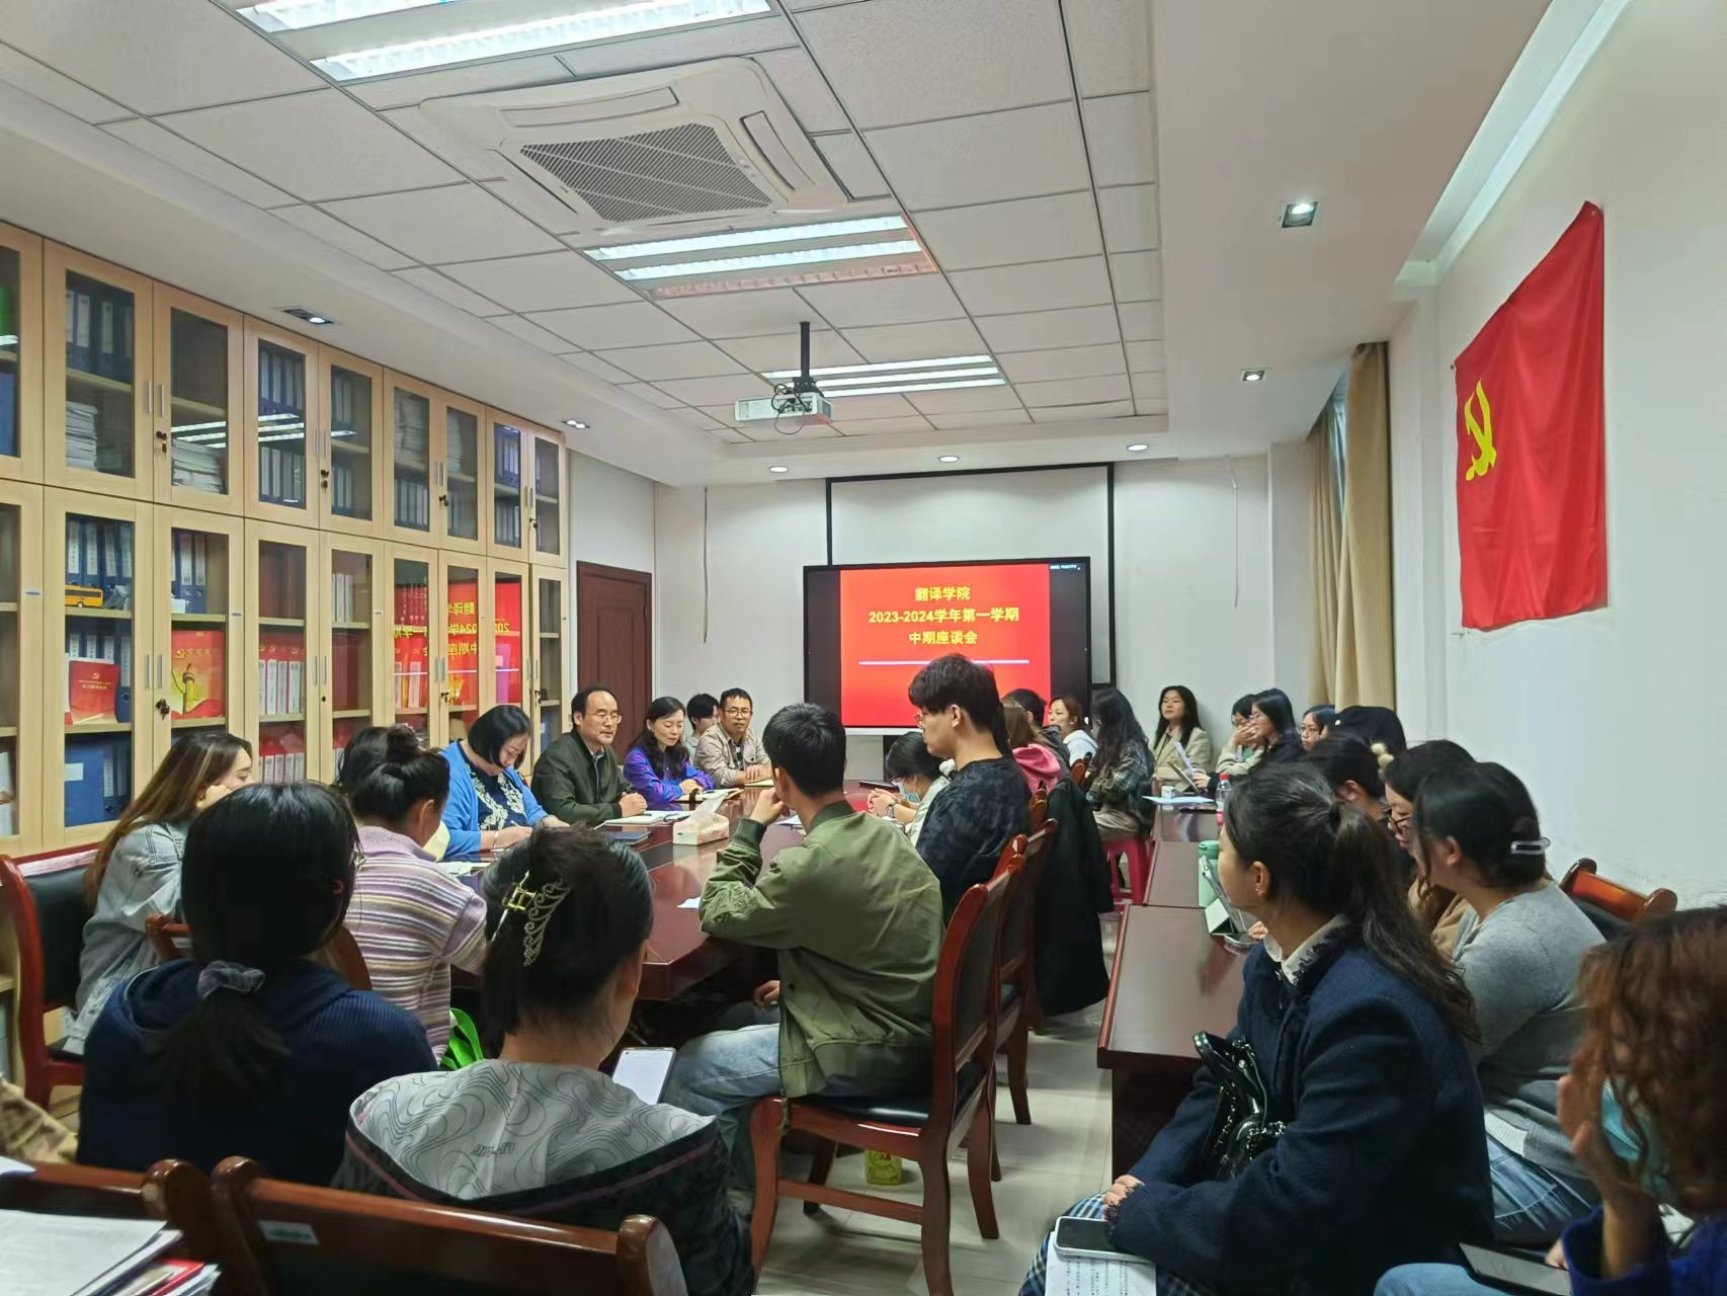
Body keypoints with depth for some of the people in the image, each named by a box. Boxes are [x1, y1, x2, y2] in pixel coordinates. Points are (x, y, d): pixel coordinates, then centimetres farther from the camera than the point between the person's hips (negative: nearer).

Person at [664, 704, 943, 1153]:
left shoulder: (809, 863, -23)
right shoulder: (886, 834, 2)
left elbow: (718, 913, -8)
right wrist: (795, 984, 15)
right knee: (746, 1020, 25)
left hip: (870, 1053, -9)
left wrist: (751, 826, -3)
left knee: (690, 1069, 2)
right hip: (911, 1032, 9)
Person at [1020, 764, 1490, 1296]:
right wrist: (1149, 1178, -6)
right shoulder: (1277, 960, -3)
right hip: (1299, 1215, 8)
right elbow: (1226, 1081, 8)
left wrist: (1143, 1210, -17)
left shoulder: (1370, 1013, -32)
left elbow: (1284, 1212, -31)